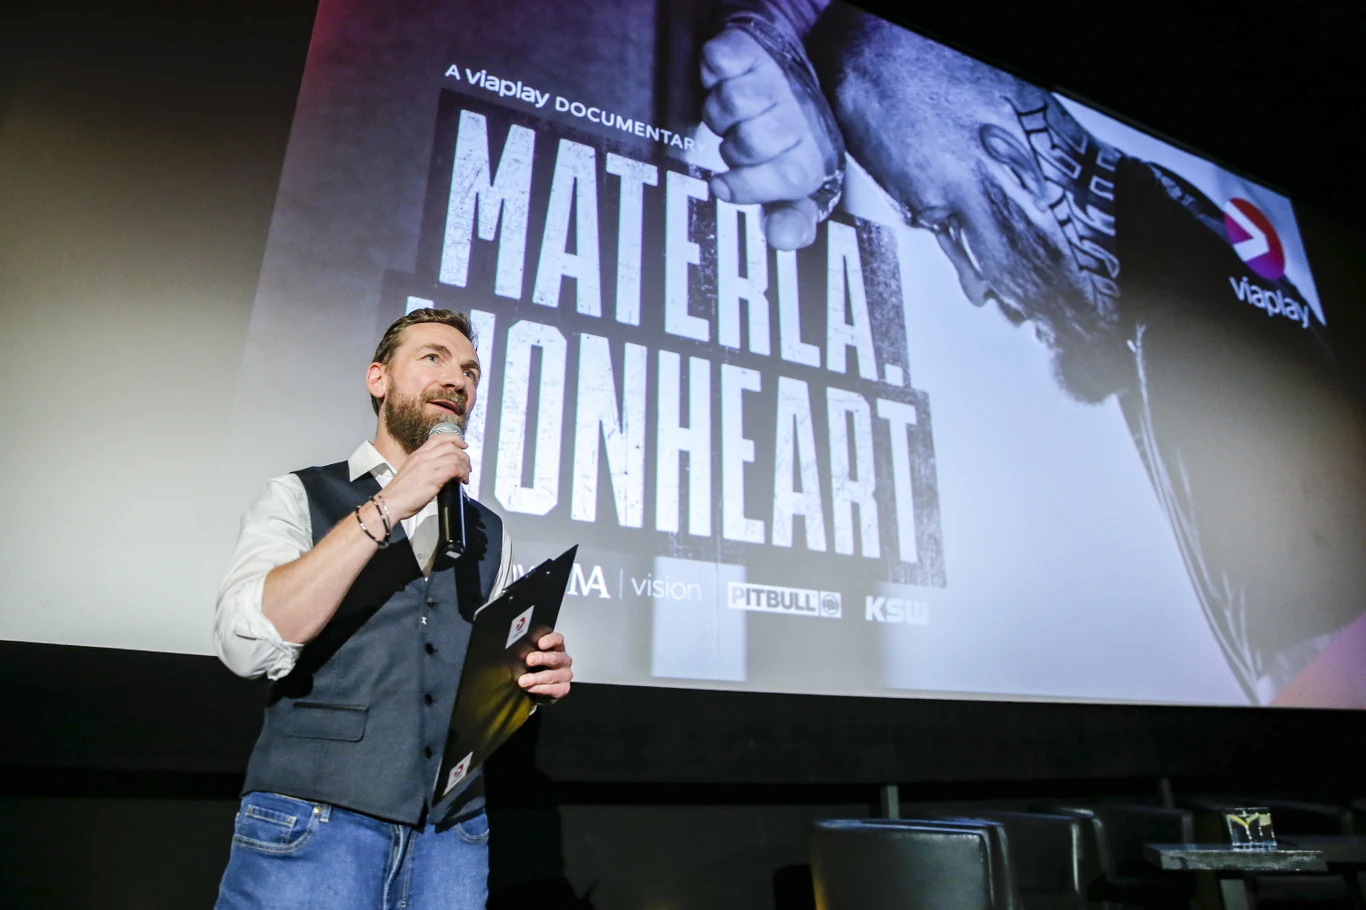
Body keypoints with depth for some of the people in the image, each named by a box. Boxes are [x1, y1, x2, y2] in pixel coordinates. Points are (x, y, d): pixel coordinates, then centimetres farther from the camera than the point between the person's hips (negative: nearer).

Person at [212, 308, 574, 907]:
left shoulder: (489, 535, 12)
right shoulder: (299, 497, 1)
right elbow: (247, 646, -16)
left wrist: (540, 678, -7)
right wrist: (385, 509, -19)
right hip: (310, 825, -3)